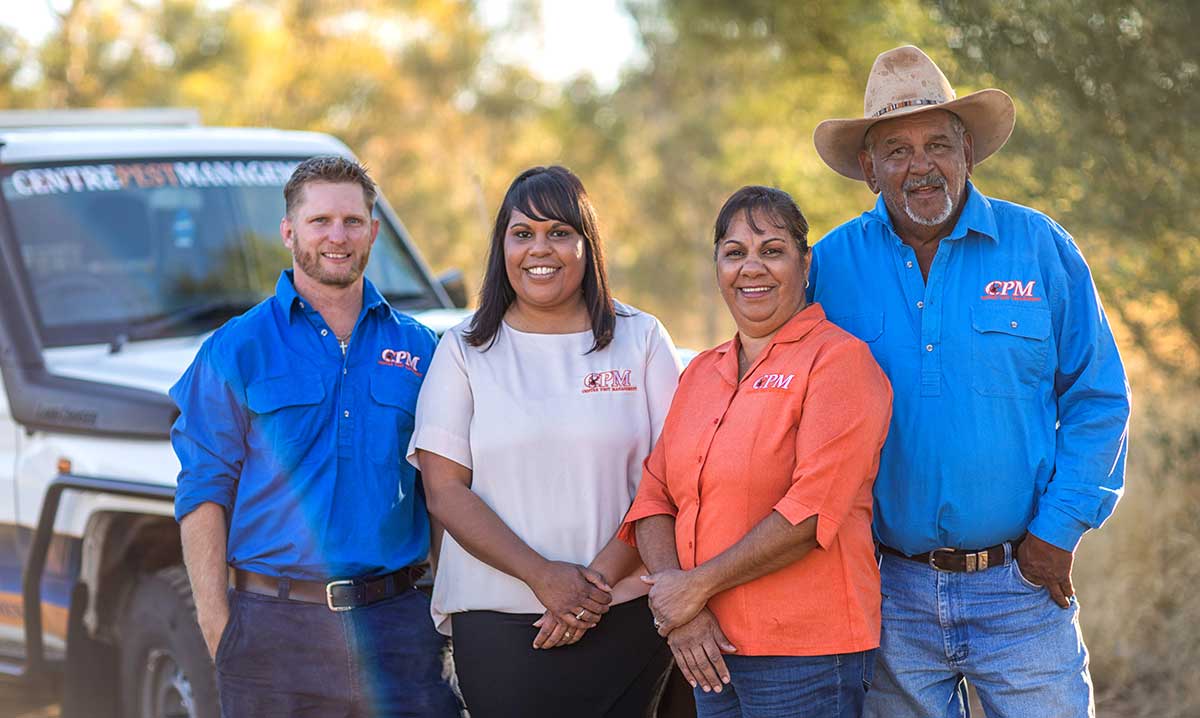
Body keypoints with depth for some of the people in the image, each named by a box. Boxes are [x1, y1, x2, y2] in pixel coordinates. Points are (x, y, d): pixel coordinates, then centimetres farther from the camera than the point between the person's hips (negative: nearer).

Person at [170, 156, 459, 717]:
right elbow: (203, 493, -2)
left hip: (395, 622, 2)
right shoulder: (236, 349, 2)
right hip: (275, 624, -2)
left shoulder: (418, 349, 9)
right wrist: (216, 625, -9)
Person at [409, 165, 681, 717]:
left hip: (626, 617, 1)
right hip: (497, 622, 0)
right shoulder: (464, 351, 6)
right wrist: (542, 575, -13)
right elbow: (445, 491, -2)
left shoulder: (641, 338, 6)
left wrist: (601, 577, -12)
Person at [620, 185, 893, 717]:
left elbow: (813, 513, -17)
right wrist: (680, 614, -8)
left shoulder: (838, 359, -8)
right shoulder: (701, 373, 13)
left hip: (807, 658, -6)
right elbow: (655, 498, 8)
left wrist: (696, 585, -12)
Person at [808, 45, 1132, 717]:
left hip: (1020, 583, -1)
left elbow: (1098, 397, 3)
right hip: (891, 590, 1)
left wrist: (1059, 531, -3)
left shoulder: (1039, 246, 0)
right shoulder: (831, 265, 1)